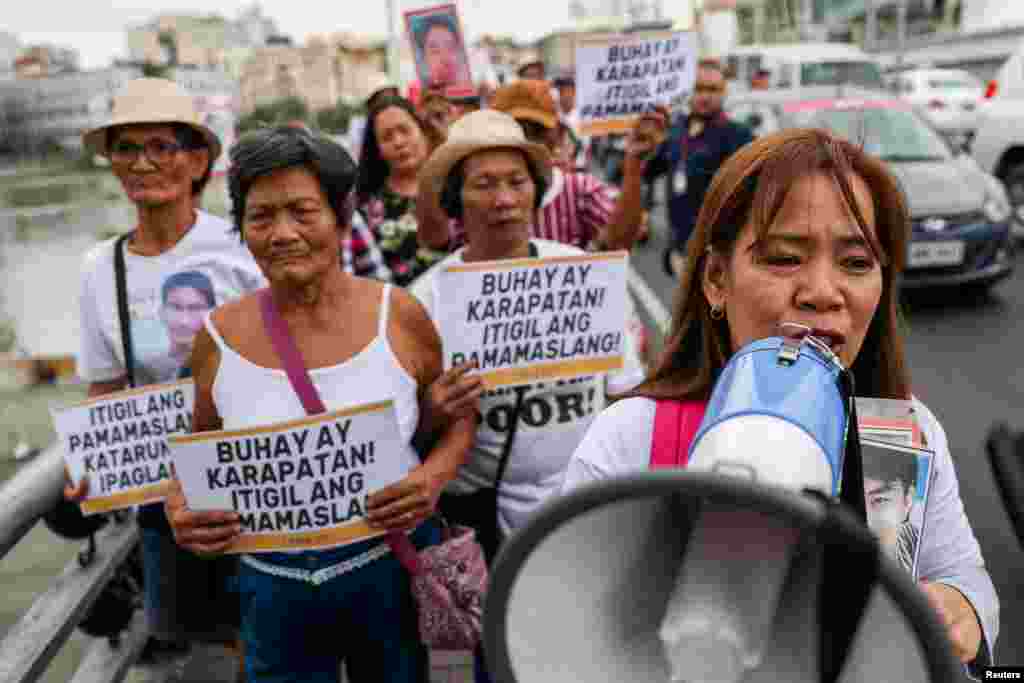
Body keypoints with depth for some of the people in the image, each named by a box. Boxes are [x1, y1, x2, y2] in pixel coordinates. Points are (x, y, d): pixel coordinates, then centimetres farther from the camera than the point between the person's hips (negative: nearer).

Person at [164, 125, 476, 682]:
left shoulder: (398, 314, -10)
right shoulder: (218, 336, -6)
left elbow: (456, 420, 1)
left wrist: (433, 477, -18)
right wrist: (179, 506, -12)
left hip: (394, 571, 0)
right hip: (274, 586, 1)